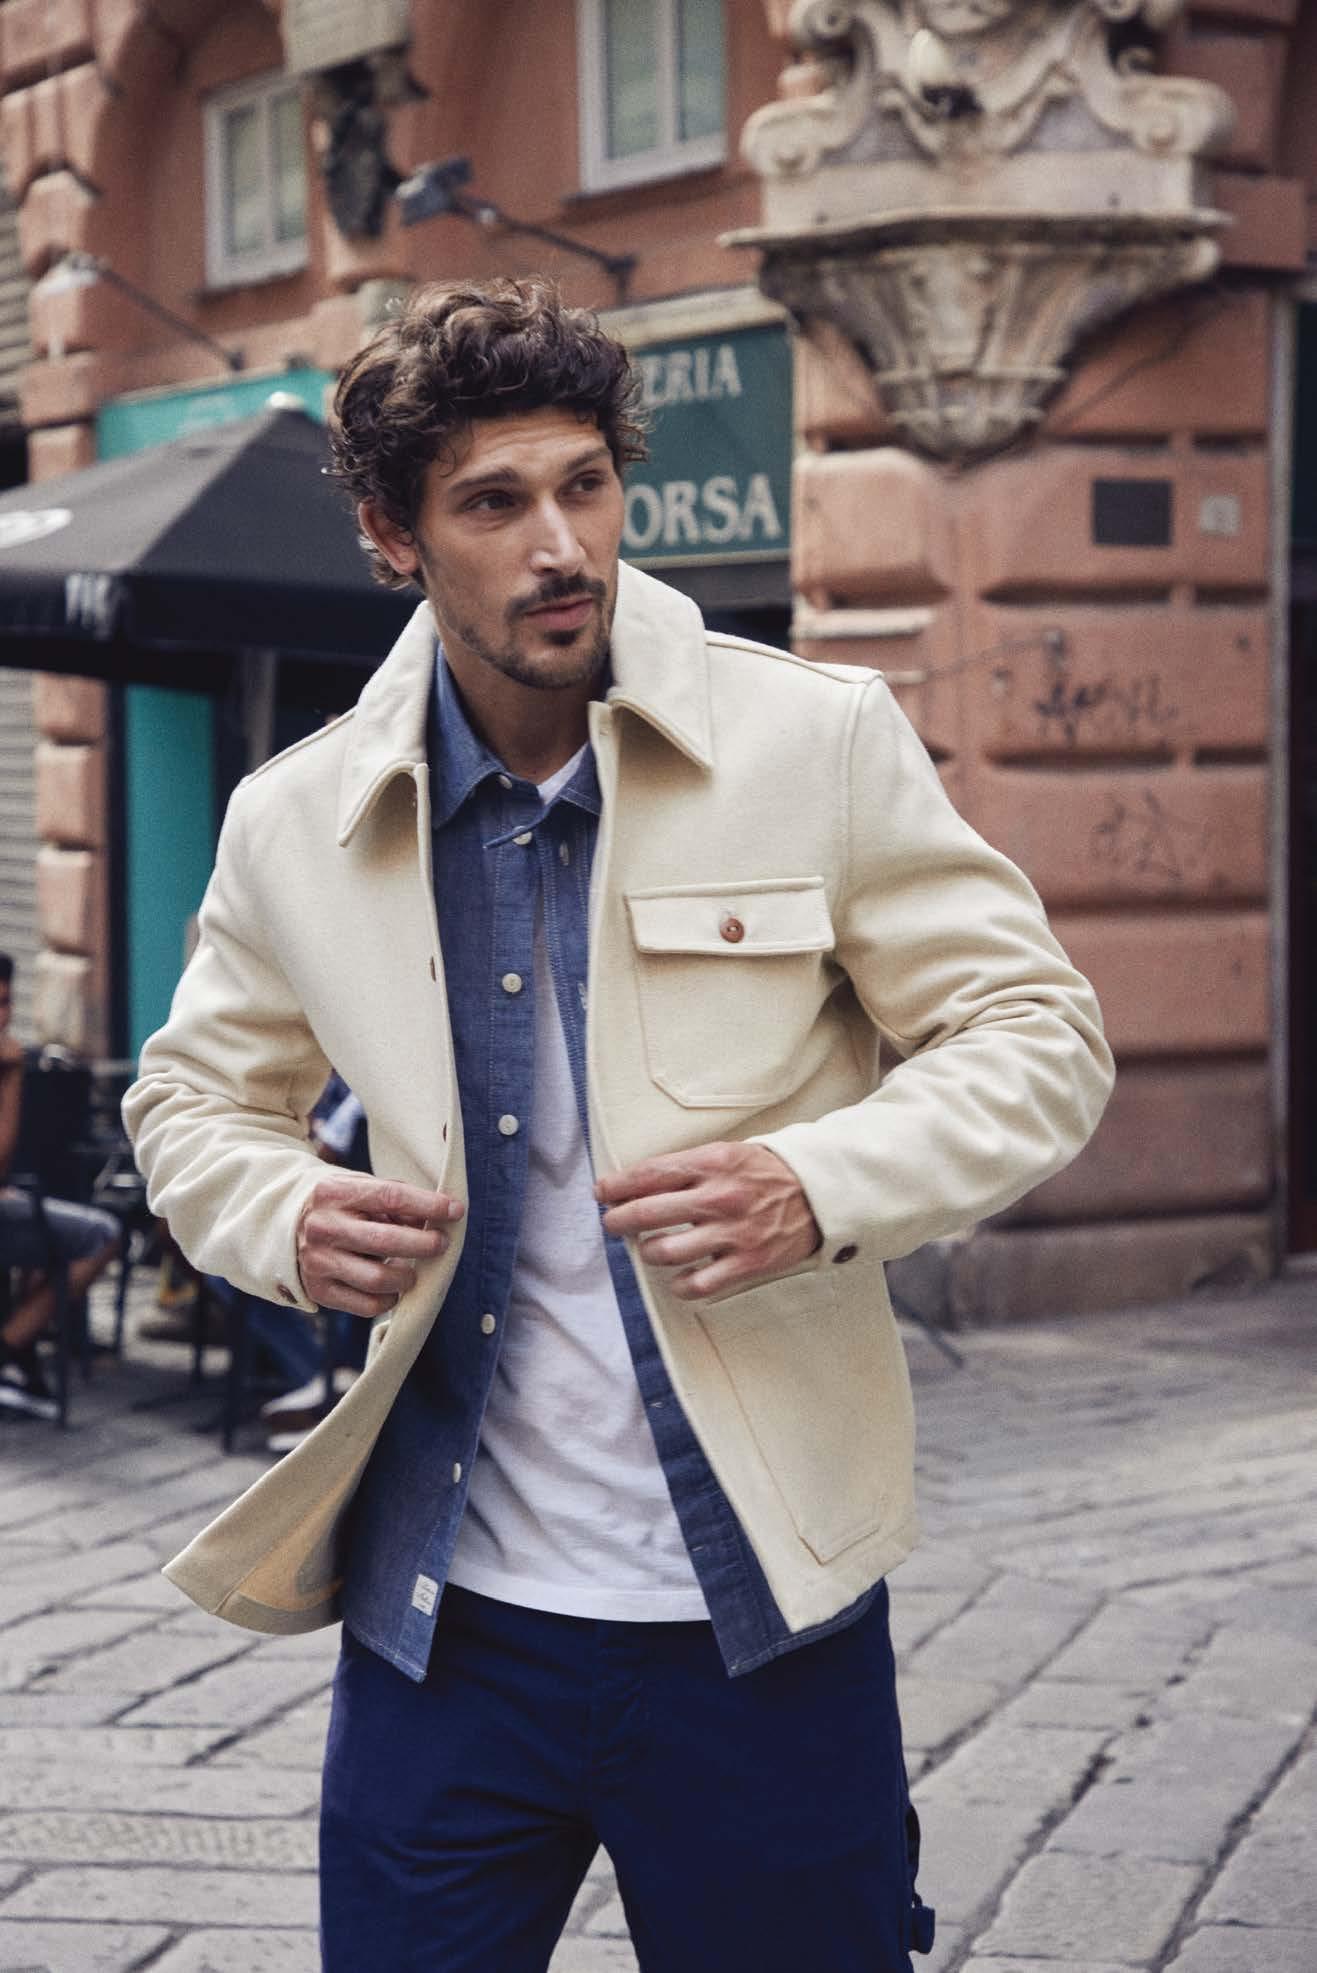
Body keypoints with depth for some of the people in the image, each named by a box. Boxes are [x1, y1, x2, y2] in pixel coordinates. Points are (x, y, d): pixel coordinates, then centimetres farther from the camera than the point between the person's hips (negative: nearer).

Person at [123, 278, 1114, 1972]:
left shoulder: (820, 742, -5)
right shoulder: (293, 824, 2)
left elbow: (1037, 1036, 0)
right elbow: (194, 1099, 16)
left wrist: (826, 1185, -18)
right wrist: (289, 1221, -6)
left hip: (759, 1613, -1)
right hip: (443, 1618, 2)